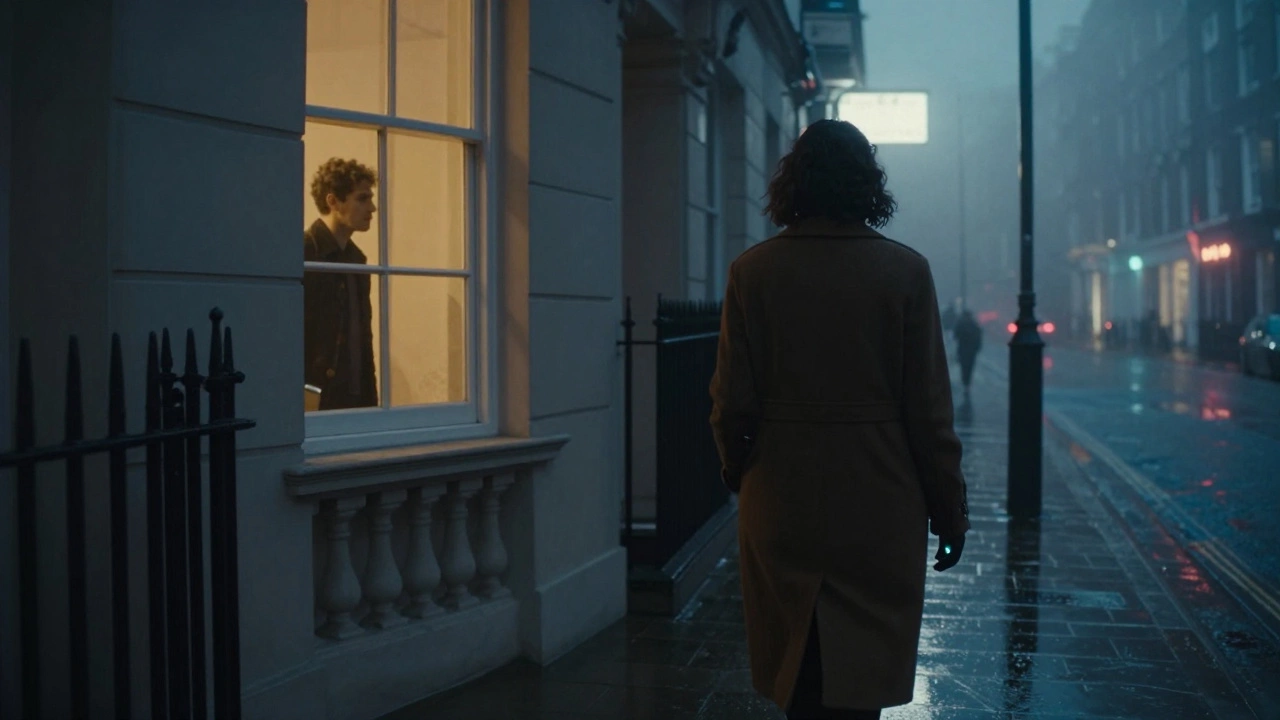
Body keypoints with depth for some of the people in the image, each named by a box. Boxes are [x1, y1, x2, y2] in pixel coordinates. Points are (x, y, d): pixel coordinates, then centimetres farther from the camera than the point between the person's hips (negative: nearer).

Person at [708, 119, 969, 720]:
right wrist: (949, 510, 5)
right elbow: (928, 409, -6)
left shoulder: (752, 271, -4)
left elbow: (732, 402, -2)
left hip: (780, 506, 1)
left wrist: (736, 468, 17)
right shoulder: (905, 271, -6)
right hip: (877, 506, -1)